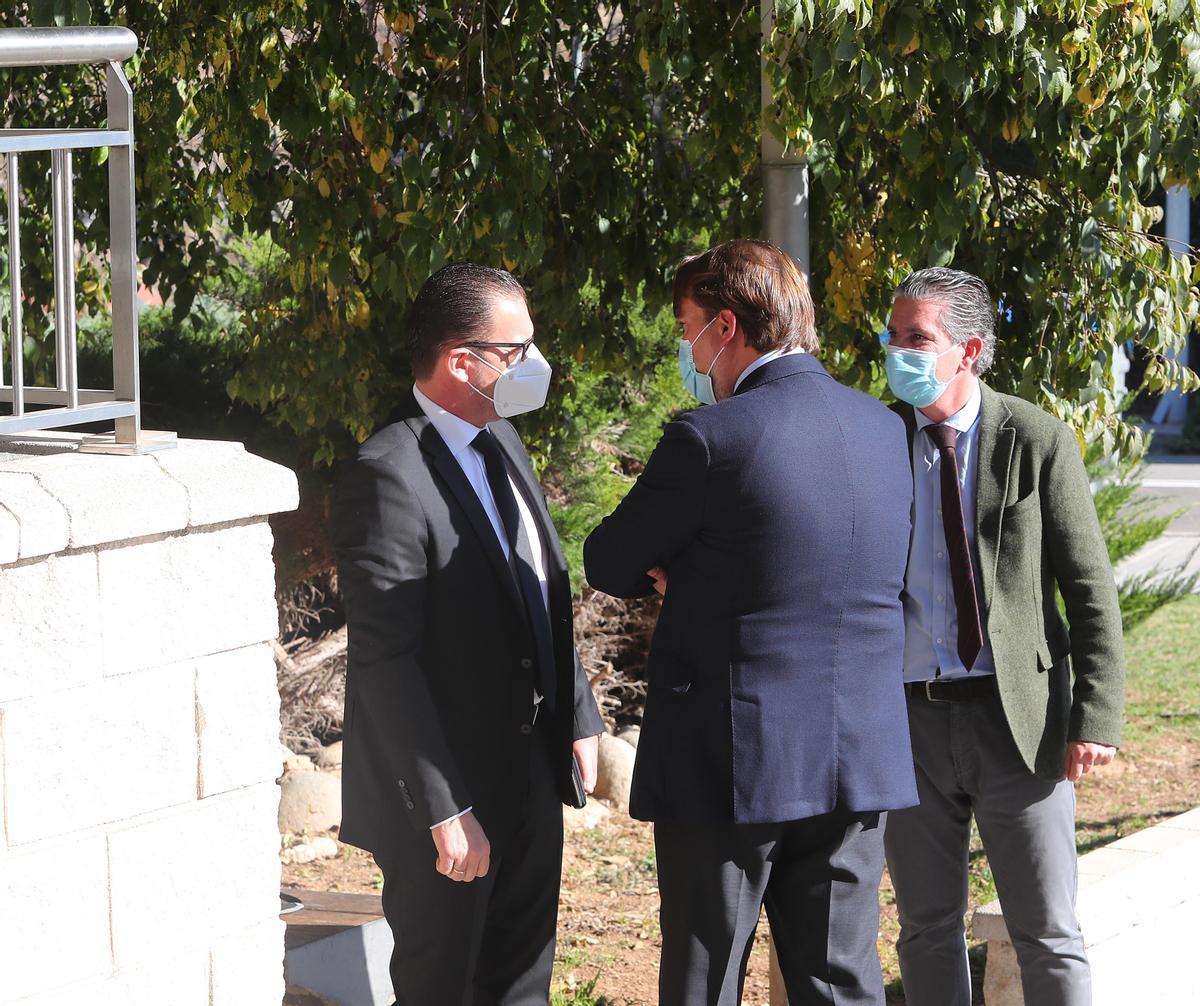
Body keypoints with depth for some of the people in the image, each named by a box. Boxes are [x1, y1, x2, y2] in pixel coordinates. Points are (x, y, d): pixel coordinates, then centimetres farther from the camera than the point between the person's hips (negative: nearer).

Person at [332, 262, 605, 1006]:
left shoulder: (499, 442, 8)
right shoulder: (390, 476, -20)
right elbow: (387, 659, -23)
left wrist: (579, 716, 13)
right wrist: (444, 810, -24)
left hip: (530, 773, 8)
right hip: (451, 795, -8)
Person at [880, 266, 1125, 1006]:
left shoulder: (1039, 444, -3)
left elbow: (1091, 590, -3)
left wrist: (1097, 717, -11)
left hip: (1018, 719, -3)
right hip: (908, 717, 3)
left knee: (1049, 938, 0)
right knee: (928, 932, 11)